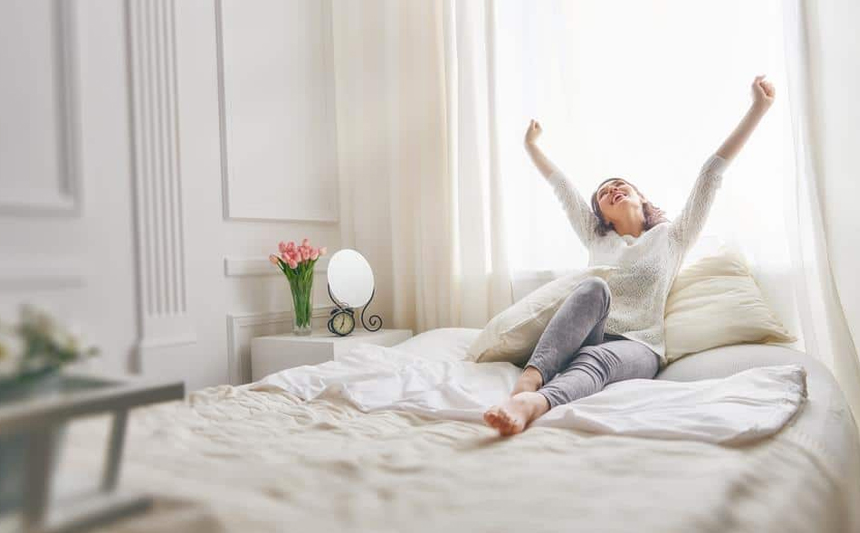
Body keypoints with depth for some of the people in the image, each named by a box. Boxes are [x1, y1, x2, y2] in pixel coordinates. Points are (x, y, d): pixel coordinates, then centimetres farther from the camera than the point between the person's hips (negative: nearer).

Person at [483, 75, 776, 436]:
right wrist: (531, 146, 40)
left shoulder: (671, 237, 19)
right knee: (594, 287, -31)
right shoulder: (597, 238, 27)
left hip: (638, 346, -2)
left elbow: (711, 174, 13)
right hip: (589, 337, 2)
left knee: (597, 359, -37)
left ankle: (531, 404, -70)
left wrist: (758, 108, 10)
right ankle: (528, 381, -55)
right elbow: (562, 187, 32)